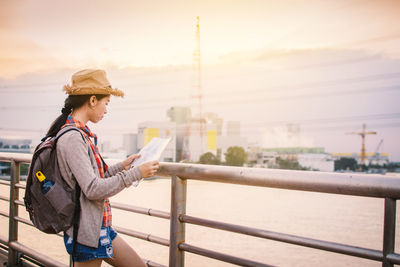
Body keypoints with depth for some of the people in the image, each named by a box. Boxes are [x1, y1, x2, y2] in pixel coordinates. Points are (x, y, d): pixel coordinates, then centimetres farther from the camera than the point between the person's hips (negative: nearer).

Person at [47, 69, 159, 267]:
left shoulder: (82, 134, 9)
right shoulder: (72, 138, -20)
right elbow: (93, 189, -24)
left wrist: (121, 166, 15)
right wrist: (136, 173, -19)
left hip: (100, 228, 10)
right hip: (87, 232, -10)